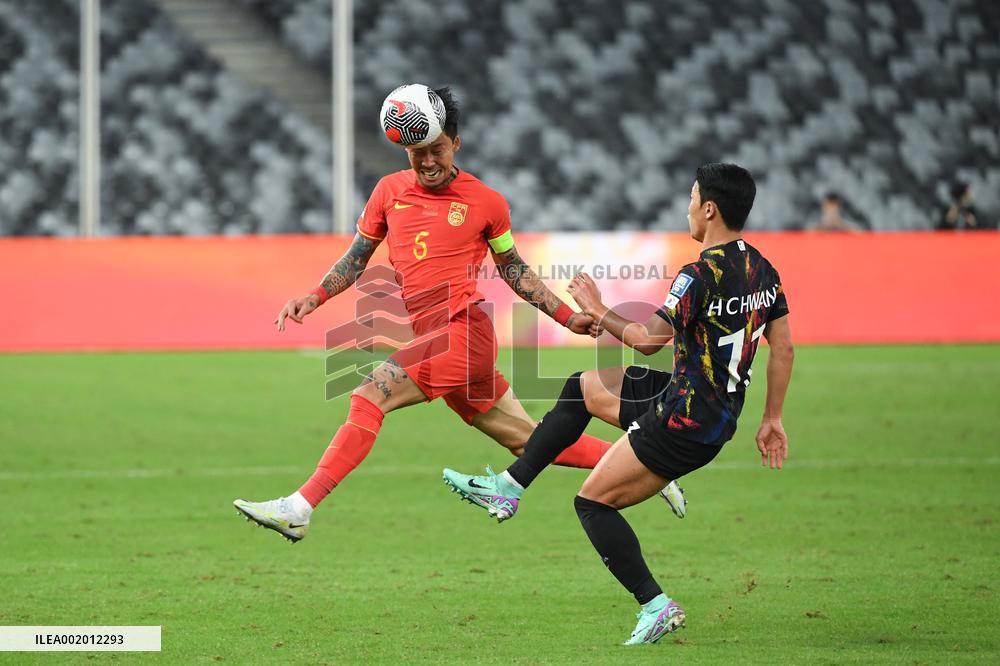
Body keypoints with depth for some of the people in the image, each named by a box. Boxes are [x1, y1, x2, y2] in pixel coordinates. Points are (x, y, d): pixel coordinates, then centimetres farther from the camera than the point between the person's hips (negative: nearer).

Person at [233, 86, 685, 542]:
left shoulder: (486, 202, 1)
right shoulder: (390, 191, 12)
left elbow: (512, 268, 14)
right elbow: (358, 256, 20)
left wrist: (569, 319, 14)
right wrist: (314, 297, 5)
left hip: (464, 332, -6)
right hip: (431, 337, 6)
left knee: (369, 395, -22)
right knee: (528, 440, 12)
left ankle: (300, 508, -25)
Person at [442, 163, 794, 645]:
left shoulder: (702, 274, -23)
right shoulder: (761, 269, 5)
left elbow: (649, 339, -22)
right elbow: (783, 347, 11)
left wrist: (598, 312, -6)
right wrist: (772, 419, 18)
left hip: (687, 420, -10)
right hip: (719, 414, 10)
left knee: (594, 502, -1)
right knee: (582, 388, 20)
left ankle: (655, 606, -5)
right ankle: (508, 487, 23)